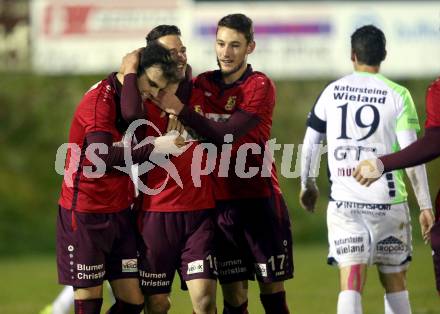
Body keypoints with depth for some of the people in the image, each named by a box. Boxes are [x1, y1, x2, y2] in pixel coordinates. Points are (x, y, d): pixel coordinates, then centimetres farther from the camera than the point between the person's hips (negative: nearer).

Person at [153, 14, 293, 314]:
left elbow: (226, 134, -18)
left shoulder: (260, 86, -6)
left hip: (259, 199, -3)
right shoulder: (201, 85, 8)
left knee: (272, 290, 1)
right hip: (220, 201, 3)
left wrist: (180, 109, -23)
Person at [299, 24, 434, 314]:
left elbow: (309, 144, 11)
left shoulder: (332, 92, 6)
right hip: (387, 201, -1)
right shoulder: (397, 96, -2)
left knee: (351, 284, -7)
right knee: (394, 283, 14)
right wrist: (425, 205, -3)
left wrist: (308, 185, 28)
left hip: (344, 202, 1)